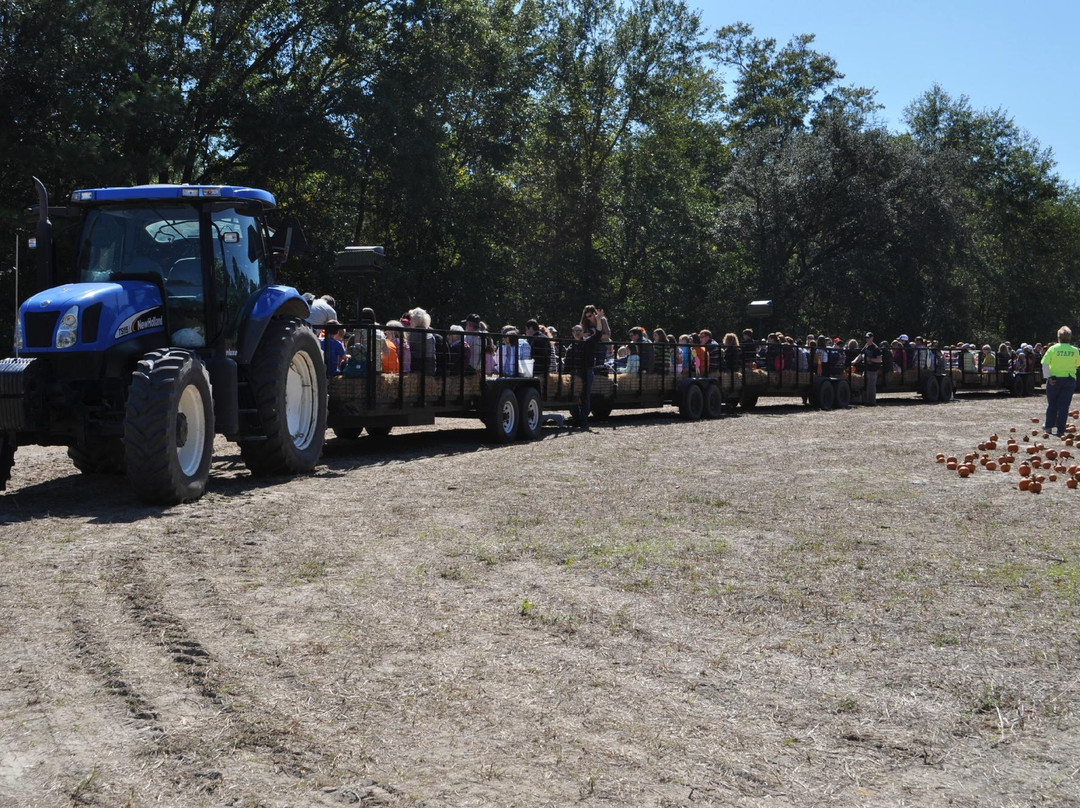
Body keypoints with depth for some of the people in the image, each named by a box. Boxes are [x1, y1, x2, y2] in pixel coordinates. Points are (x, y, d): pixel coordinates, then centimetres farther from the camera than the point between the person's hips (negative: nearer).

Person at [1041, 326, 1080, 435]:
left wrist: (1048, 377, -11)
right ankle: (1060, 430, 1)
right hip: (1069, 380, 0)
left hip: (1054, 380, 0)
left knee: (1052, 404, 15)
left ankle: (1048, 426, 25)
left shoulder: (1053, 348, -6)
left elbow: (1045, 364, -12)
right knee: (1064, 405, 3)